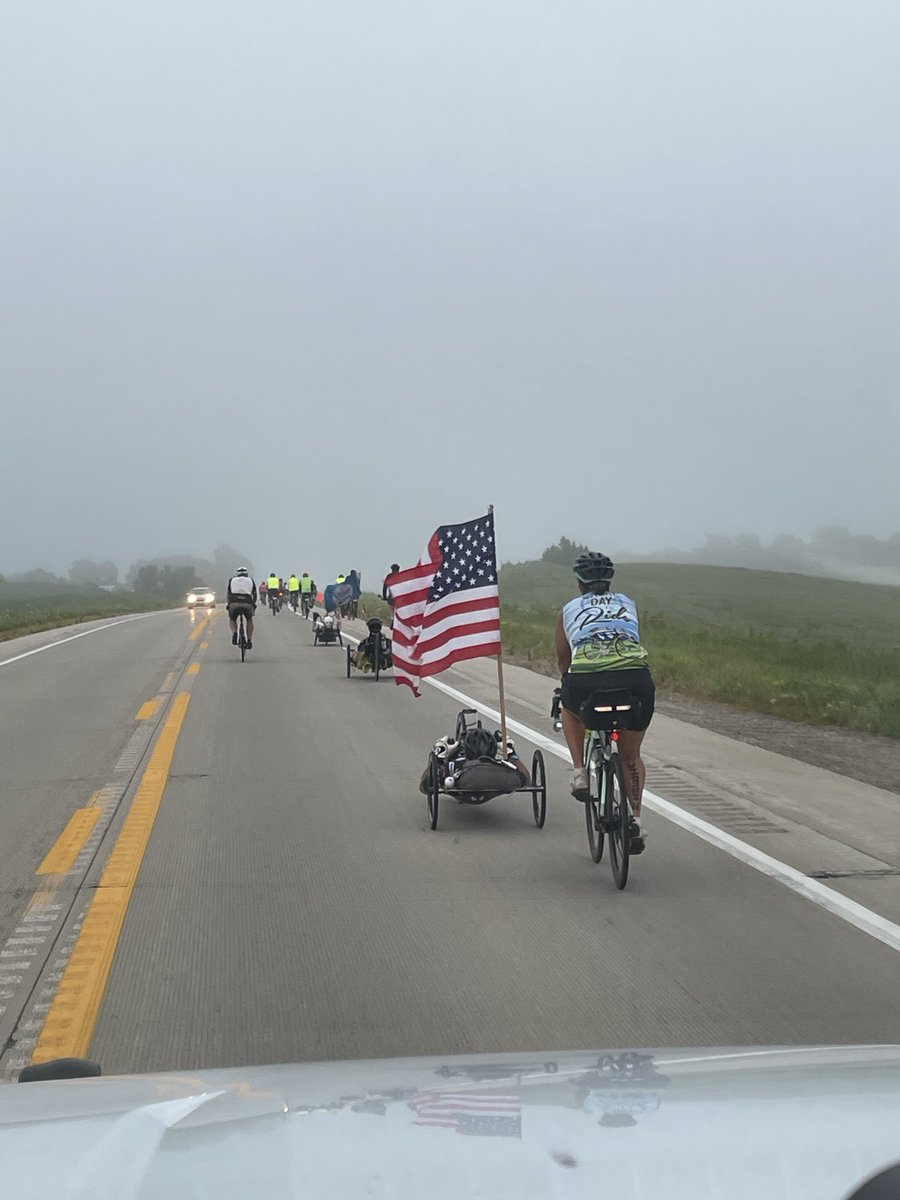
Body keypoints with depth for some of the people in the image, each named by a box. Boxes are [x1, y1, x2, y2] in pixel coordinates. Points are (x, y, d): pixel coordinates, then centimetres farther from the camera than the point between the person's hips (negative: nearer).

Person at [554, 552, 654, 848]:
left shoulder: (570, 610, 26)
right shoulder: (628, 604, 29)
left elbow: (563, 659, 36)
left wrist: (567, 687, 56)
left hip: (586, 680, -1)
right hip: (635, 677, 1)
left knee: (570, 710, 37)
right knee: (631, 755, 24)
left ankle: (580, 773, 22)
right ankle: (635, 820, 12)